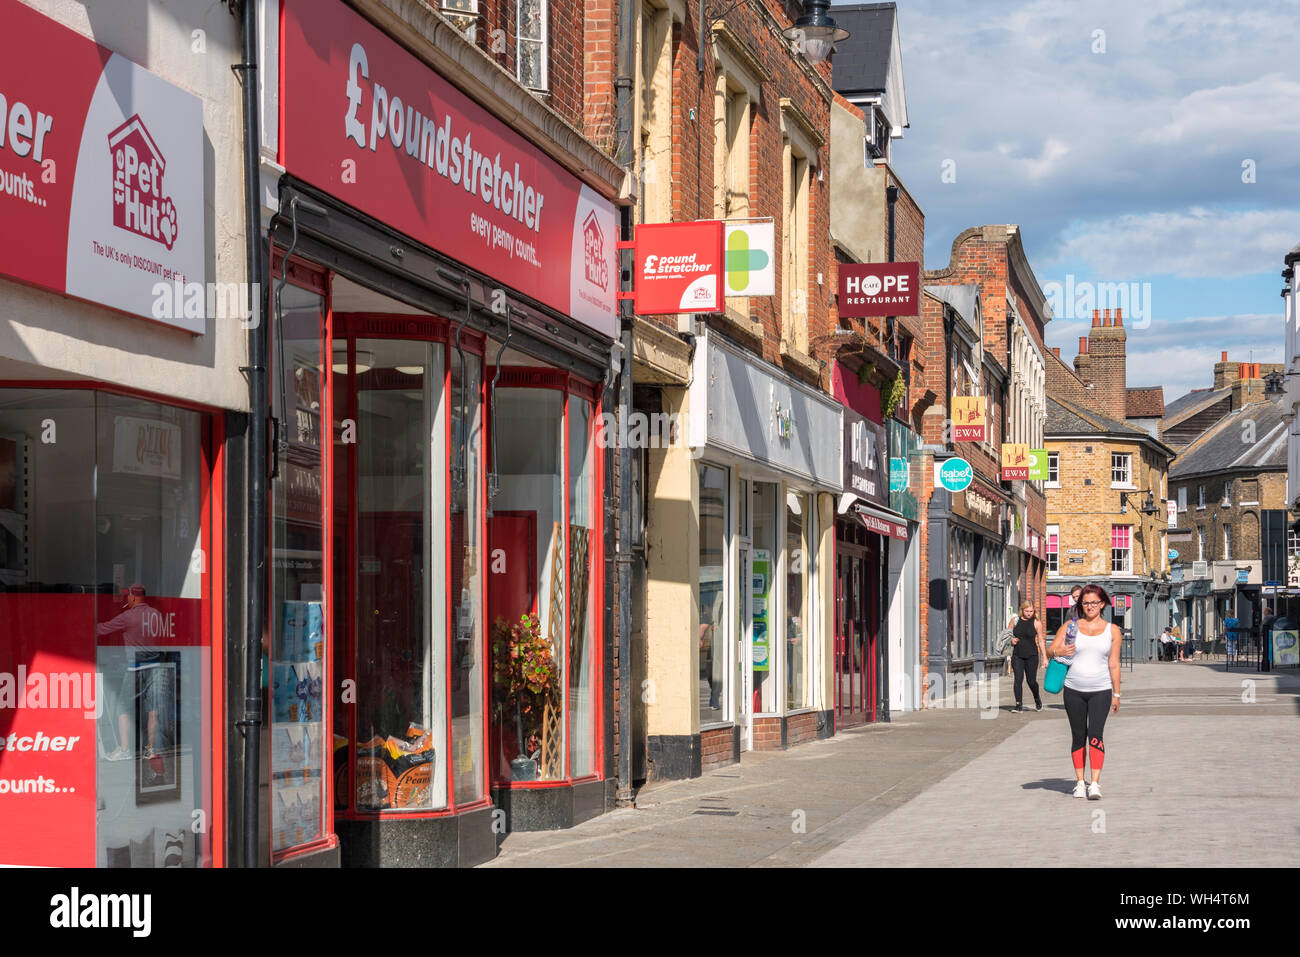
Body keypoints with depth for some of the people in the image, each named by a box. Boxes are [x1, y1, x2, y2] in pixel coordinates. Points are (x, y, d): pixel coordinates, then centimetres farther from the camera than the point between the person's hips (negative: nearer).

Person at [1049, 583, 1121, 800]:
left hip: (1101, 691, -1)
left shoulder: (1112, 630, 6)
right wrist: (1059, 652, -21)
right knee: (1078, 736, 6)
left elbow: (1113, 664, 8)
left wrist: (1116, 694, 9)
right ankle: (1080, 782, 16)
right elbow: (1051, 650, 3)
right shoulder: (1070, 627, 5)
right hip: (1074, 690, 1)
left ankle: (1095, 784, -18)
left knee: (1095, 734, -14)